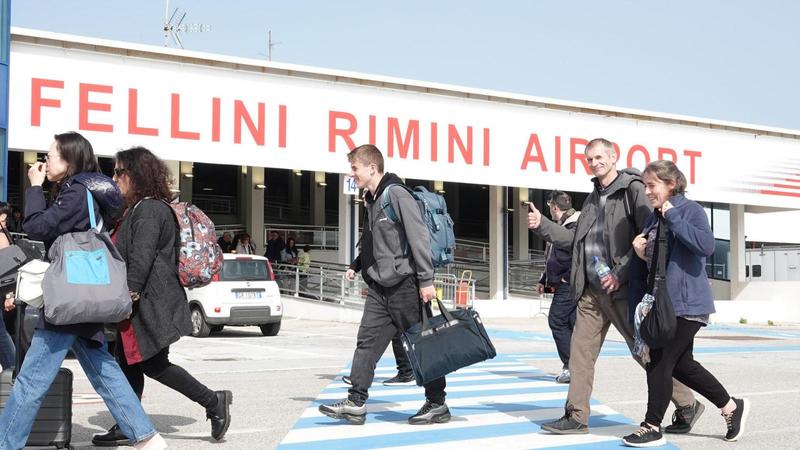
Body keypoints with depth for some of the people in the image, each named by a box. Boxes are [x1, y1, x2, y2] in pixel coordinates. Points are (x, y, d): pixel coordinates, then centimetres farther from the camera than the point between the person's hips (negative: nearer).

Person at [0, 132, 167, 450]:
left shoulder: (77, 193, -11)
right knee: (103, 372, 10)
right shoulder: (89, 194, 17)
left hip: (69, 300, -10)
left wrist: (35, 187, -7)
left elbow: (37, 228, -17)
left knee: (32, 379, -5)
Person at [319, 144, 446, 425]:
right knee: (367, 342, 3)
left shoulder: (397, 195, -13)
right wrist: (357, 265, 14)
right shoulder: (372, 200, 14)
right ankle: (356, 402, 4)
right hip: (379, 287, 9)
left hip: (405, 284, -8)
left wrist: (426, 280, -22)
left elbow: (419, 237, -19)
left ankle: (437, 404, 10)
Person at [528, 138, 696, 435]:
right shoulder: (593, 198, 18)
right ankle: (576, 418, 10)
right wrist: (542, 225, 7)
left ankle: (687, 405, 13)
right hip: (591, 290, 7)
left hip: (622, 289, -7)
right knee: (580, 351, 4)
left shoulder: (632, 190, -7)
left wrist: (621, 274, -19)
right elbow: (575, 239, 19)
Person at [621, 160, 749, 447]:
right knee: (681, 363, 14)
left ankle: (653, 427, 5)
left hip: (686, 304, -9)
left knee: (660, 362, -6)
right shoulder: (655, 218, 13)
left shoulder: (690, 210, -11)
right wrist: (641, 252, -1)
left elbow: (706, 246, -27)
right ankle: (731, 406, 29)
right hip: (664, 302, 9)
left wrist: (673, 217, -23)